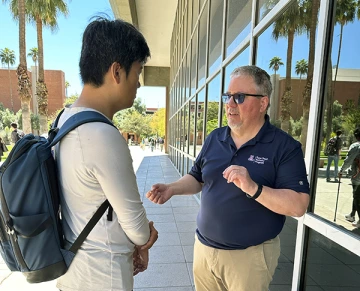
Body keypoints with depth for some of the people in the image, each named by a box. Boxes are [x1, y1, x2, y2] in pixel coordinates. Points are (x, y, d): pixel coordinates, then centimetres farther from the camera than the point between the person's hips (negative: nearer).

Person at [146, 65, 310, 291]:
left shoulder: (285, 147, -14)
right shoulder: (214, 138, 1)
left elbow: (298, 206, -17)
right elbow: (198, 178, 8)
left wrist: (253, 188, -32)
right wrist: (172, 188, -9)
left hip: (250, 255, -4)